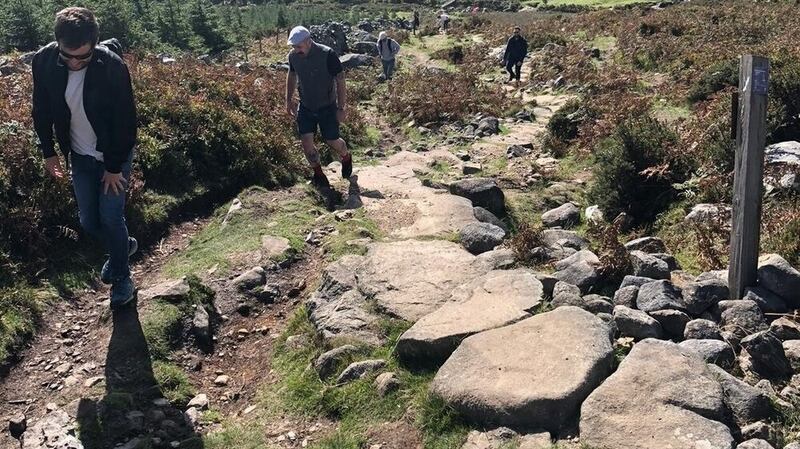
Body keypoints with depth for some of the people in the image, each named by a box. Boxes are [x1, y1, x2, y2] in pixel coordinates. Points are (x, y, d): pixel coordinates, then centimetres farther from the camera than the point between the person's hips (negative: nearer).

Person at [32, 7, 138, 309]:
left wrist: (114, 167, -14)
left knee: (111, 219, -2)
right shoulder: (44, 61, -14)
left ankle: (122, 277, 19)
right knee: (88, 222, 10)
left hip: (113, 156, -4)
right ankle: (122, 246, 40)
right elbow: (42, 110, 1)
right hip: (79, 156, 4)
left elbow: (126, 121, -18)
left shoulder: (112, 67, -25)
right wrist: (48, 152, 4)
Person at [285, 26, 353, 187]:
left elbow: (340, 81, -18)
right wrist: (289, 99, 14)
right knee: (306, 142, -3)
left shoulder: (327, 55, -24)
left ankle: (346, 157, 42)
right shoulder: (293, 56, -9)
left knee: (332, 141, 7)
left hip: (327, 107, -3)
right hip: (305, 107, 4)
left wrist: (341, 108, -17)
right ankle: (318, 172, 21)